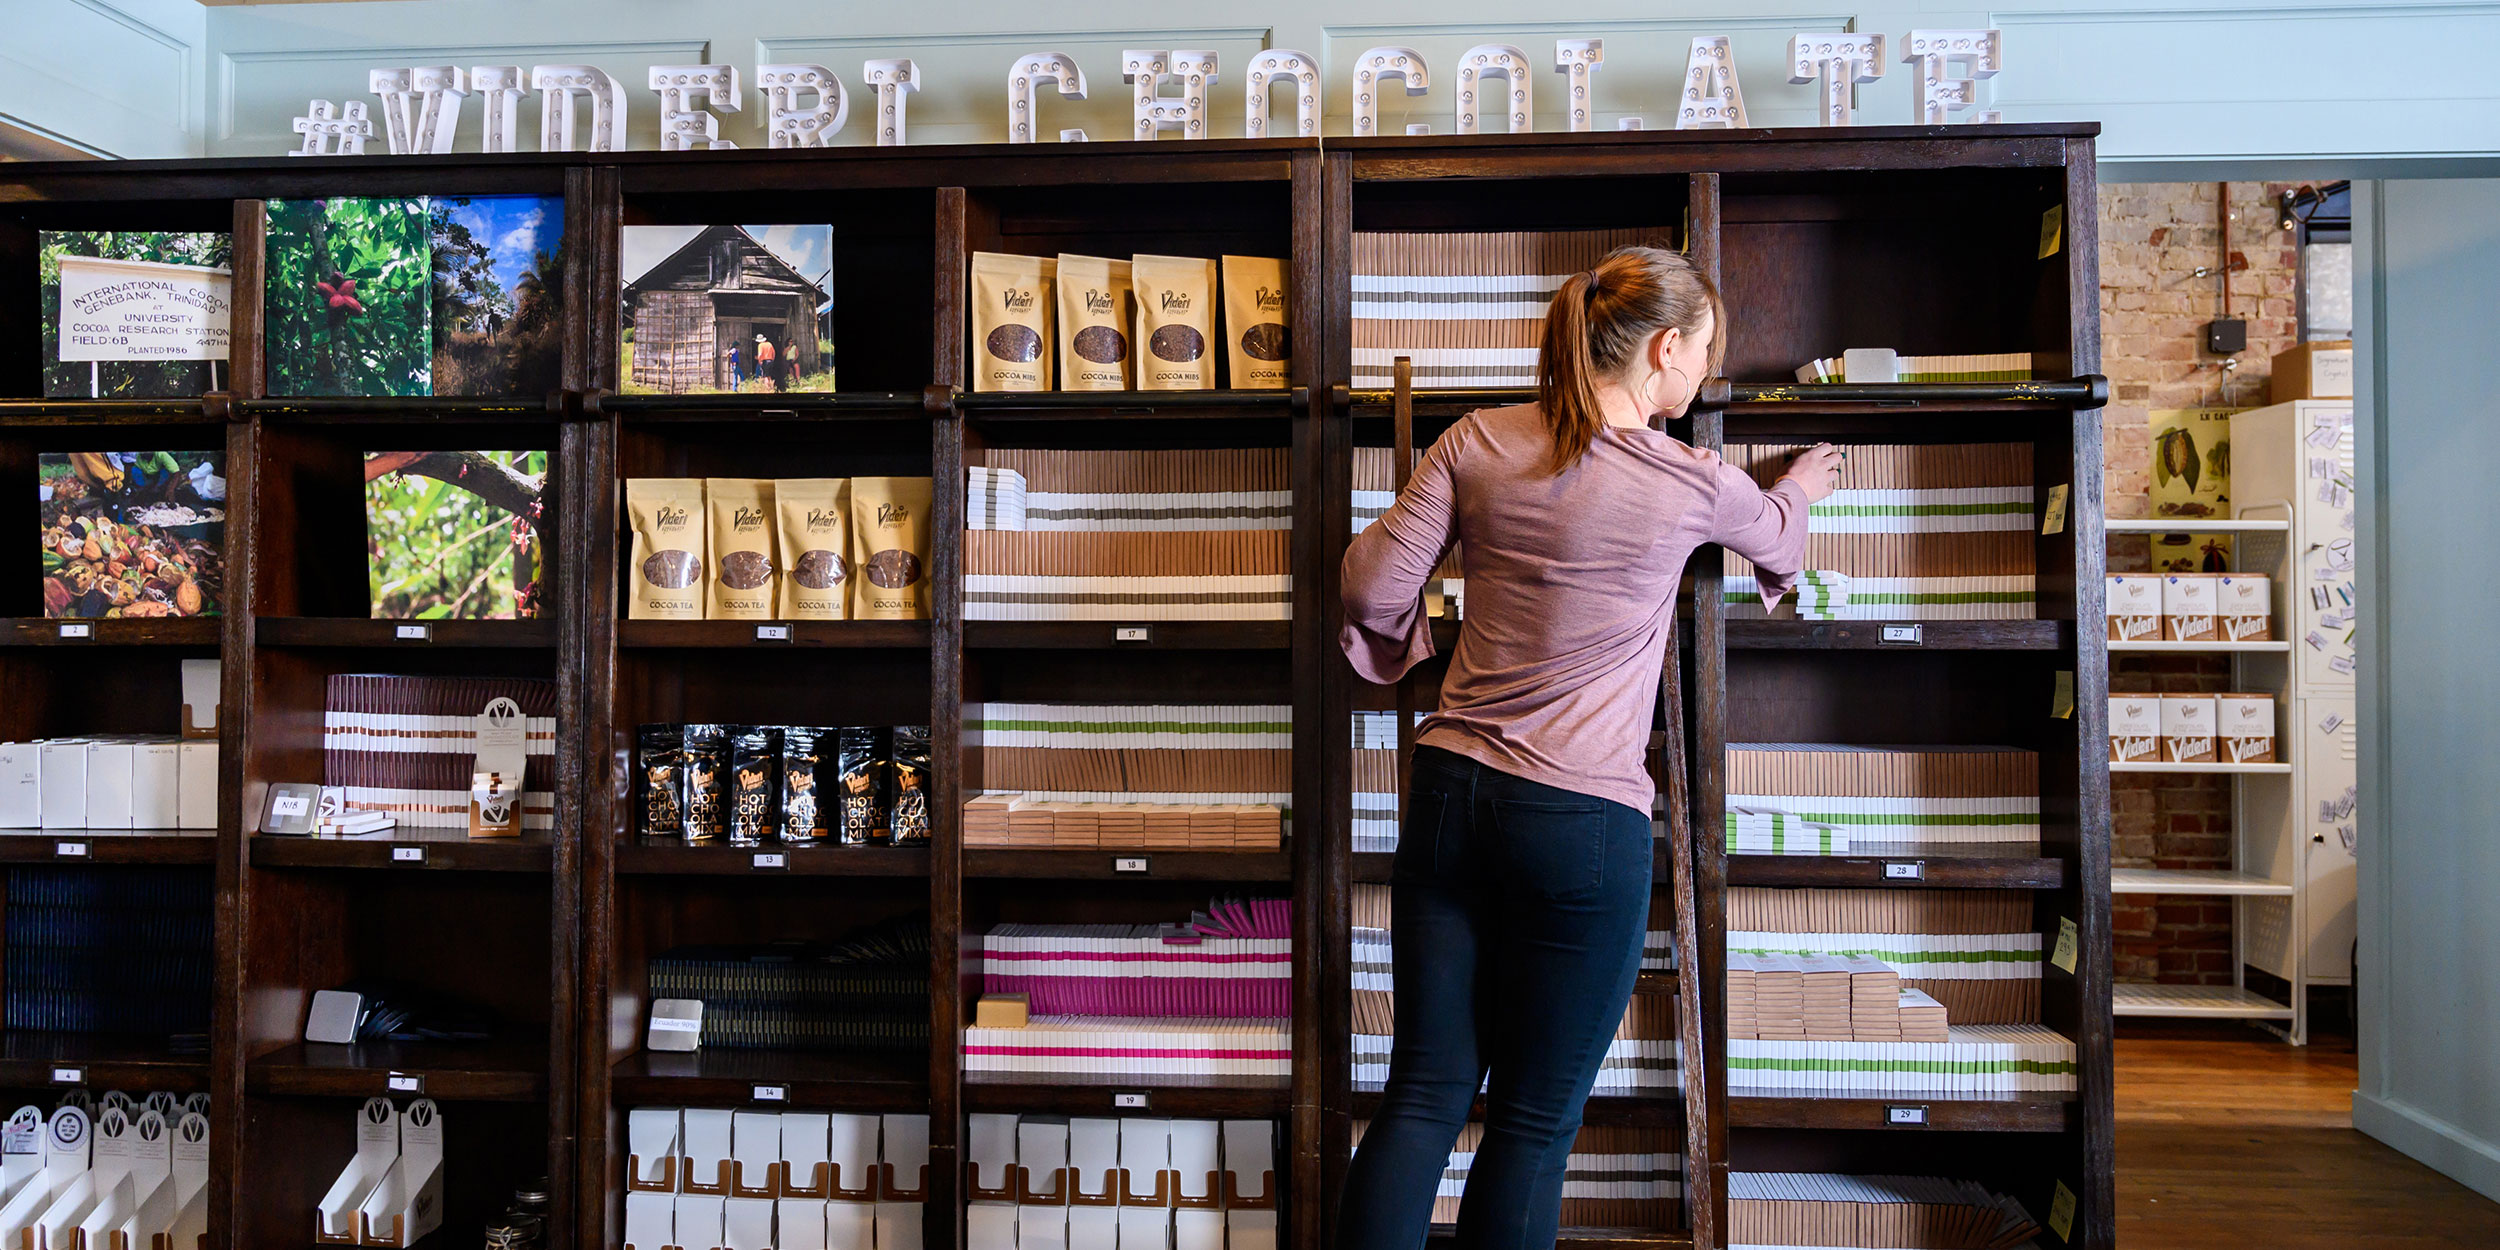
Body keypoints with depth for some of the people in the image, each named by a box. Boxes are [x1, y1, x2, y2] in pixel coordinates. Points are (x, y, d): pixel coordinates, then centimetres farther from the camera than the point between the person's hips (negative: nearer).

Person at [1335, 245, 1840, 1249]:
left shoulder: (1479, 442, 1)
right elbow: (1774, 536, 18)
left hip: (1451, 790, 4)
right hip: (1584, 823, -4)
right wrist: (1802, 488, 41)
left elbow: (1372, 588, -2)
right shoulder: (1694, 483, -5)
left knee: (1424, 1095, 10)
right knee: (1535, 1121, 10)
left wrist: (1404, 646, 21)